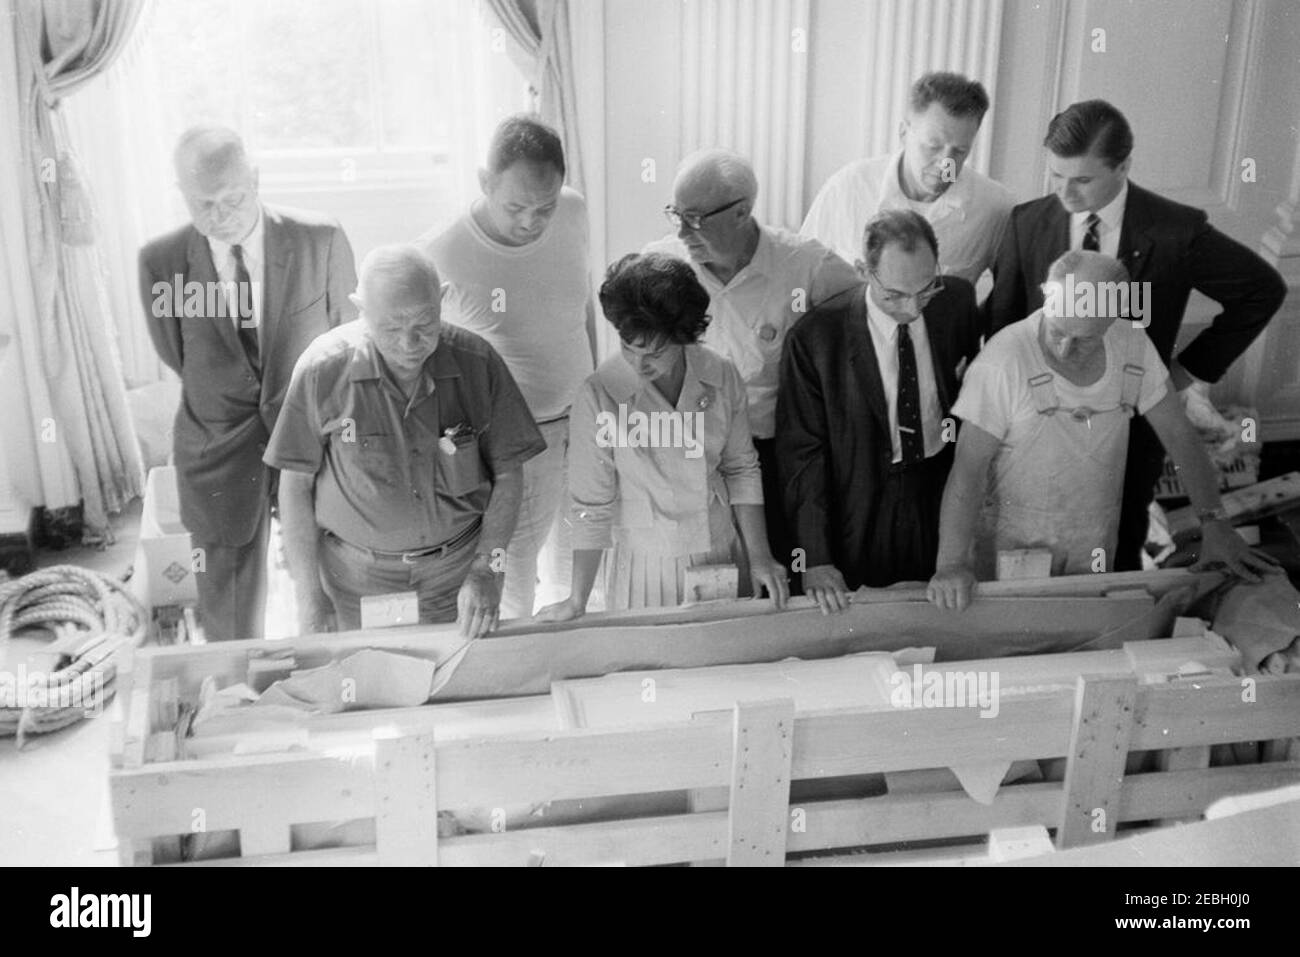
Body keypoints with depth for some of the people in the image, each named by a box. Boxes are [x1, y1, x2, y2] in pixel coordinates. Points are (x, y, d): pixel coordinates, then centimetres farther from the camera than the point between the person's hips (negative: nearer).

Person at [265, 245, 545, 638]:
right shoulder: (322, 370, -16)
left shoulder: (477, 363, -13)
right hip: (354, 571, -1)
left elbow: (508, 473, -3)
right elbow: (296, 485, -7)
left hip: (458, 561, 1)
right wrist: (308, 597, -7)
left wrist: (487, 571, -10)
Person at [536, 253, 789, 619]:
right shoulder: (599, 396, -19)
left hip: (719, 553, 3)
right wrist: (578, 601, -11)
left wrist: (759, 556, 0)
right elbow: (591, 505, -13)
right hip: (646, 563, -3)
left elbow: (741, 469, 3)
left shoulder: (721, 376, -10)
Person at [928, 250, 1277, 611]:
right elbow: (968, 469, -22)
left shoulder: (1132, 344, -9)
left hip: (1094, 548, 4)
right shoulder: (1005, 358, -22)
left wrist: (1215, 525, -8)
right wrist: (951, 563, -30)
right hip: (1012, 547, -4)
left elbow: (1179, 435, -1)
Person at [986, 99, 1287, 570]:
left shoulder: (1178, 232, -11)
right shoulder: (1028, 223, -5)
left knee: (1117, 562, 10)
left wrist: (1195, 366, -1)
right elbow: (1001, 321, 2)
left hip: (1130, 423, -1)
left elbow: (1263, 289, 1)